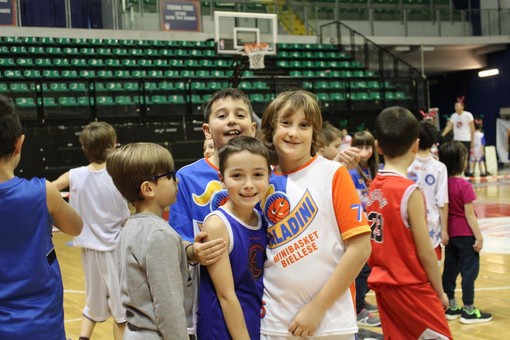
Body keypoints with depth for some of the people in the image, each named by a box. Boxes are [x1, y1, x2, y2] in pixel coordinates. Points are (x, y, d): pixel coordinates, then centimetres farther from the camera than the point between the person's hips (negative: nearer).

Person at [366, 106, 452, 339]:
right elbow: (425, 253, -14)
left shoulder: (373, 187, 2)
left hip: (384, 286, 7)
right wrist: (440, 292, -4)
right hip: (411, 288, -7)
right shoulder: (410, 191, -18)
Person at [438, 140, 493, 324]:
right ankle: (469, 311, 7)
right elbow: (469, 214, -15)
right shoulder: (464, 185, -17)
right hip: (465, 234, -7)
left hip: (450, 233, 7)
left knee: (450, 269, 12)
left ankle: (451, 307, 21)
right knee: (469, 270, 2)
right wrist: (479, 237, -10)